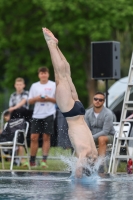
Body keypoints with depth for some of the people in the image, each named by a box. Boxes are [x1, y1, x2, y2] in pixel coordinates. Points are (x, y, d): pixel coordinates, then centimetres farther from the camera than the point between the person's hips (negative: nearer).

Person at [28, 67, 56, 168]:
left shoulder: (54, 85, 4)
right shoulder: (34, 86, 12)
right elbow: (30, 101, 14)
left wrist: (49, 99, -12)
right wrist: (36, 98, -6)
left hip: (49, 114, -3)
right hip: (37, 114, 3)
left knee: (46, 137, -3)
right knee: (34, 137, -1)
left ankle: (44, 160, -4)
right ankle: (32, 161, 5)